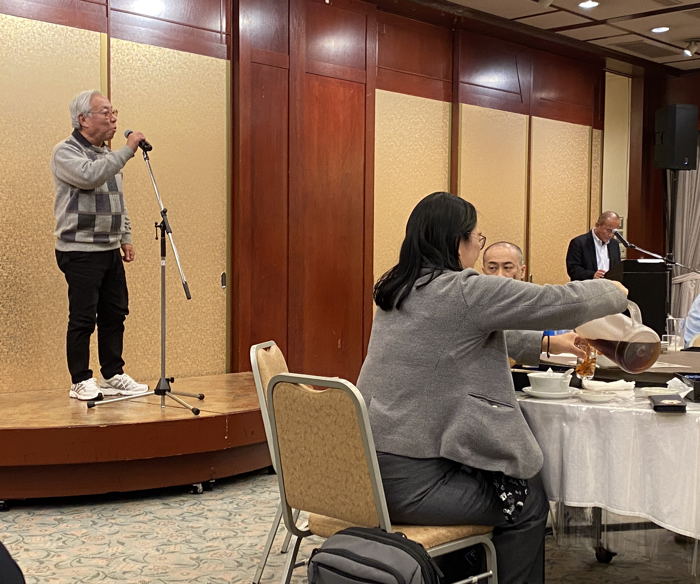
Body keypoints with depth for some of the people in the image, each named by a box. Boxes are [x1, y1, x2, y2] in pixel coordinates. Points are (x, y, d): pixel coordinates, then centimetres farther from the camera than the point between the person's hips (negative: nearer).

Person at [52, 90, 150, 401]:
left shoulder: (106, 155, 17)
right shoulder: (66, 152, -8)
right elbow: (90, 176, -29)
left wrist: (125, 238, 18)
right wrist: (128, 150, -25)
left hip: (110, 250, 8)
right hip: (79, 251, -8)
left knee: (115, 315, 11)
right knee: (83, 318, -4)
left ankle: (113, 376, 21)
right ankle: (81, 382, 6)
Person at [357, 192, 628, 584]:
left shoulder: (399, 290, 11)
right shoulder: (463, 291, -15)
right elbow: (564, 302, -10)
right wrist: (613, 292, 10)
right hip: (409, 481, -9)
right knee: (529, 503, 11)